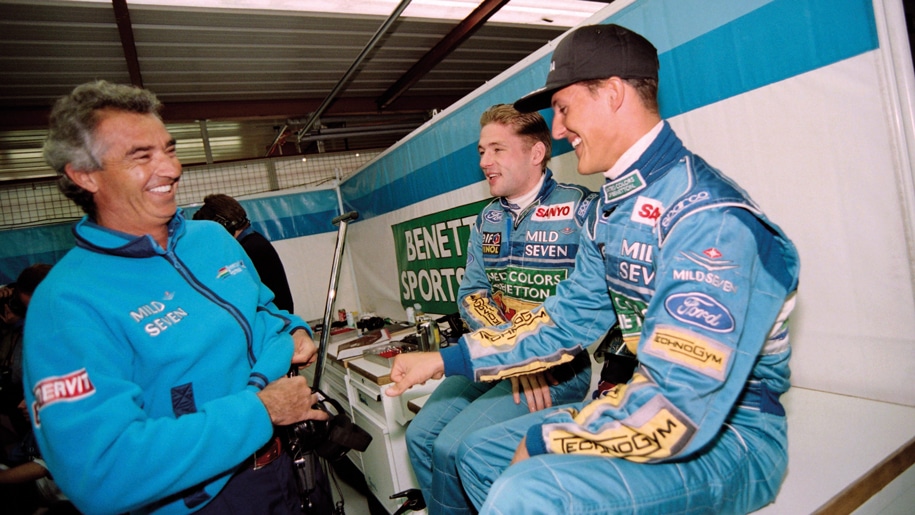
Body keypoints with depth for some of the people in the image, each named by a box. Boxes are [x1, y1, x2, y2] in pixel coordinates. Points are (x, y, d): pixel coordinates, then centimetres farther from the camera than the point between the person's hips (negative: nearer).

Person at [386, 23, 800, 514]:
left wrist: (544, 441, -15)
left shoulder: (710, 218, -26)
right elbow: (570, 315, 10)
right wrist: (445, 360, 7)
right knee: (478, 452, 14)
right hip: (642, 408, 9)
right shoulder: (612, 208, 5)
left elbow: (678, 410, -30)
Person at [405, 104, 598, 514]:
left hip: (558, 365, -6)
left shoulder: (582, 210, -11)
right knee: (420, 436, -2)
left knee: (454, 446, -15)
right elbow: (470, 294, 3)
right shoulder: (487, 220, 9)